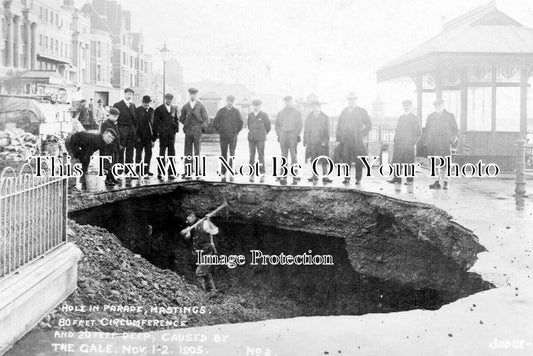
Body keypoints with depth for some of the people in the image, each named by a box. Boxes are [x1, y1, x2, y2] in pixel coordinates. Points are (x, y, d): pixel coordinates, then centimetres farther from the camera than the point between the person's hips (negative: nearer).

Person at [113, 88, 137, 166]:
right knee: (120, 151, -3)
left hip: (131, 130, 5)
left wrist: (135, 130, 7)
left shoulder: (133, 106, 16)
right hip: (122, 130, -5)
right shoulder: (117, 105, -1)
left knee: (130, 151, 7)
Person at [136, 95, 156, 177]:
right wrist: (137, 136, -12)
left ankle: (146, 170, 13)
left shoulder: (151, 110, 10)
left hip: (149, 136, 4)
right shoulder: (138, 110, -3)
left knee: (149, 153, 5)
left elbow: (153, 123, 11)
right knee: (139, 153, 2)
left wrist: (153, 138, 6)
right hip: (140, 136, -4)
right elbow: (136, 123, -5)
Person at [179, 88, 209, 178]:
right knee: (187, 152, -1)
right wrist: (186, 124, 8)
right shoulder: (185, 106, 10)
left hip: (197, 132, -2)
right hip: (188, 132, 2)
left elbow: (206, 119, 4)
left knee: (197, 152, -2)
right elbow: (181, 118, 21)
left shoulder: (201, 106, 3)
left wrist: (202, 127, -7)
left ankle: (197, 170, 3)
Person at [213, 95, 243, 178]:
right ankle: (223, 172, 6)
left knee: (232, 154, -3)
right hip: (223, 136, 0)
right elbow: (215, 122, 9)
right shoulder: (221, 111, 7)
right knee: (224, 154, 2)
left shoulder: (236, 111, 6)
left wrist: (237, 131, 3)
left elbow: (240, 122, 10)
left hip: (233, 136, 0)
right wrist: (219, 130, 1)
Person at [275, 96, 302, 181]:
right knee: (284, 155, 1)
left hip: (293, 135, -2)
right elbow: (277, 124, 16)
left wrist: (297, 134, -4)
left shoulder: (297, 113, 8)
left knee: (294, 154, -8)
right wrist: (279, 135, 4)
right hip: (283, 135, 2)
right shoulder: (280, 113, 14)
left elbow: (300, 125, 7)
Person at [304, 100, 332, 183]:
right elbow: (306, 130, 10)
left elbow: (327, 131, 2)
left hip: (322, 142, -2)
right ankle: (314, 176, 11)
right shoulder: (309, 117, 9)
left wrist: (325, 141, -8)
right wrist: (305, 142, 3)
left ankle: (325, 177, 0)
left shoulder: (325, 117, 4)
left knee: (324, 160, -3)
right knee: (313, 160, 4)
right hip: (311, 142, 2)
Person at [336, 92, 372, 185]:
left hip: (357, 141, -2)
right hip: (345, 140, 2)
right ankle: (346, 178, 1)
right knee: (345, 159, -4)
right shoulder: (344, 112, 13)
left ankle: (358, 179, 9)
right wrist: (338, 138, 6)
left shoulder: (362, 111, 4)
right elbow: (339, 126, 15)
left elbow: (368, 124, 7)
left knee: (358, 161, 1)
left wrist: (362, 135, -1)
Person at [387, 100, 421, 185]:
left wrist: (412, 142, -9)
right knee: (396, 162, 0)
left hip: (408, 144, -5)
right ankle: (397, 178, 6)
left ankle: (410, 180, 1)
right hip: (398, 144, 5)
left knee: (409, 162, -4)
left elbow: (418, 132, 0)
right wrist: (395, 139, 8)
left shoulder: (414, 118, 3)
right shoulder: (401, 118, 19)